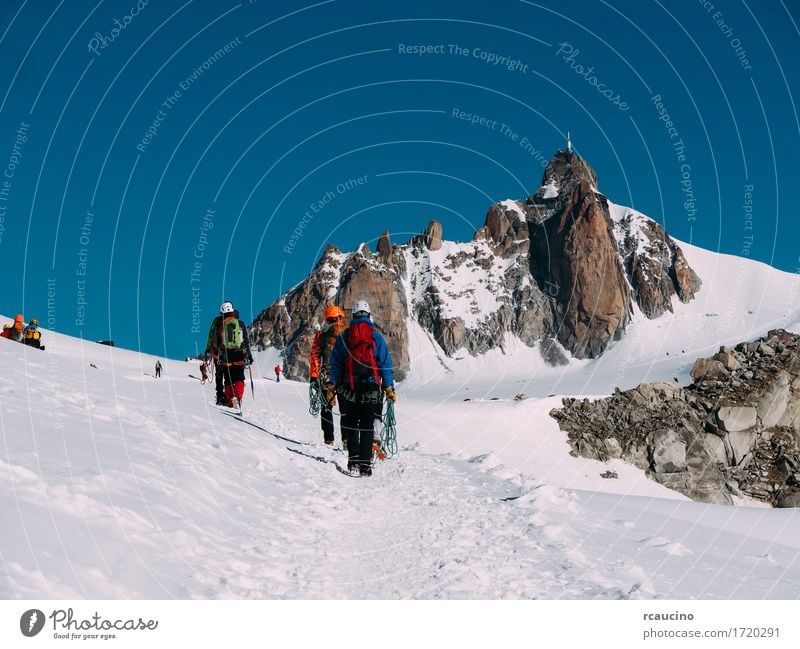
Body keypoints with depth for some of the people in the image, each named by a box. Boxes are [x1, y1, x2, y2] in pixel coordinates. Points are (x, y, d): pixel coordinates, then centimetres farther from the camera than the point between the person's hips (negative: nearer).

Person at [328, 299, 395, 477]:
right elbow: (385, 364, 0)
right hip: (371, 387, -1)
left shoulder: (343, 337, 5)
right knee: (367, 427, 3)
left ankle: (353, 460, 7)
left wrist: (331, 388, 7)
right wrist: (389, 388, 4)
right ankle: (365, 464, -2)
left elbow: (335, 364, 4)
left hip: (349, 387, 1)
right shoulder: (376, 337, 2)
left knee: (351, 425, 12)